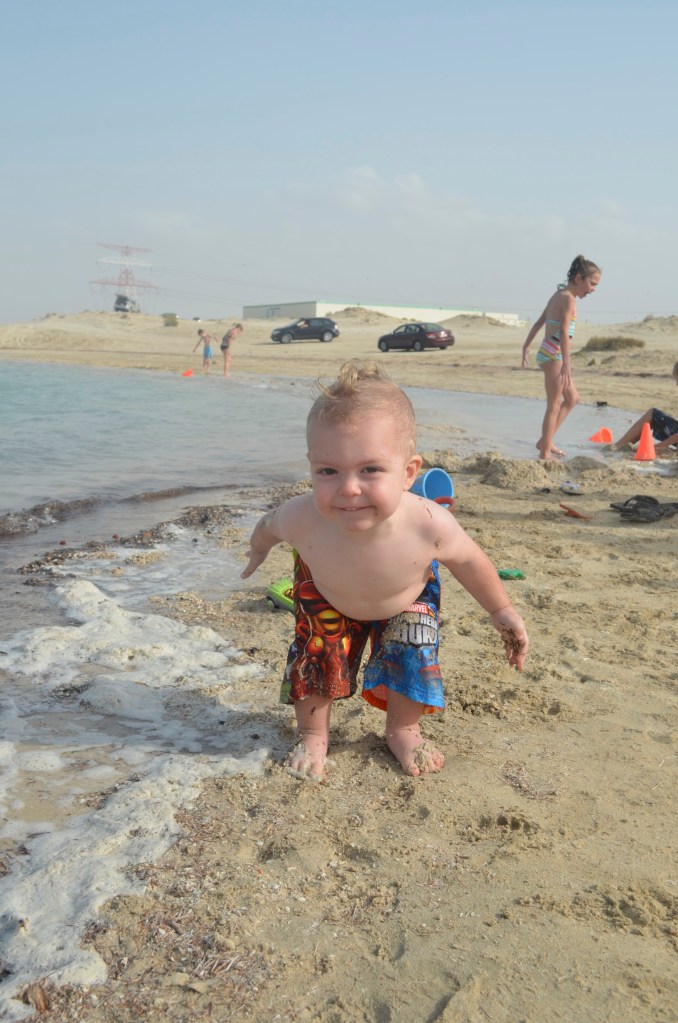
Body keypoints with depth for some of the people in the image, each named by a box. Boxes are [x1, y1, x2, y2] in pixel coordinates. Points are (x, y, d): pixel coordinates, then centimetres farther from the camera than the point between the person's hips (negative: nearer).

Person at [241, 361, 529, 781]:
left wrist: (502, 610, -4)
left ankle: (402, 731, 34)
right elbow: (269, 525, -14)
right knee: (316, 658, 4)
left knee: (411, 662, 2)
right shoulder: (301, 519, -43)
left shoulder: (430, 524, -44)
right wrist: (259, 547, 10)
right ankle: (313, 735, 34)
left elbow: (467, 559, -19)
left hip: (408, 600, 0)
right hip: (327, 597, 0)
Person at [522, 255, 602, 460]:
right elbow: (564, 332, -23)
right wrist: (567, 364, -29)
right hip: (554, 355, -10)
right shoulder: (568, 298, -14)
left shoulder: (558, 295, 14)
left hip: (547, 353, 10)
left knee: (572, 398, 19)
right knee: (554, 406, -3)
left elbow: (538, 323, 19)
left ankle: (545, 441, 20)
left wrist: (526, 347, 24)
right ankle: (545, 454, 2)